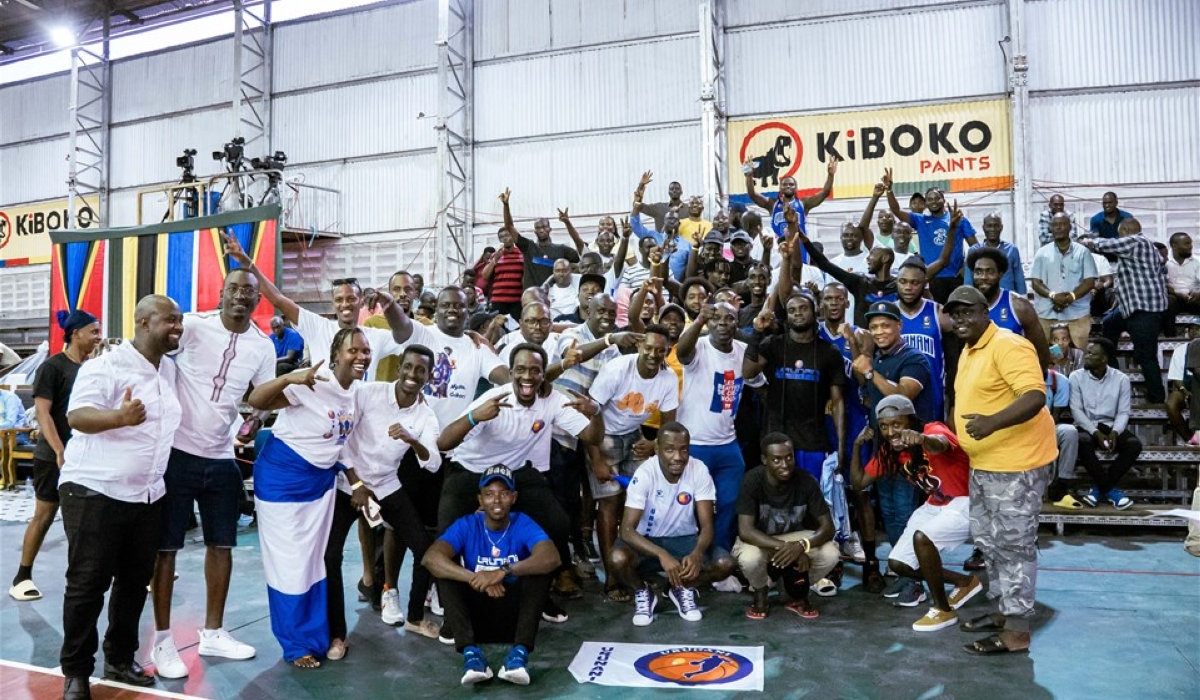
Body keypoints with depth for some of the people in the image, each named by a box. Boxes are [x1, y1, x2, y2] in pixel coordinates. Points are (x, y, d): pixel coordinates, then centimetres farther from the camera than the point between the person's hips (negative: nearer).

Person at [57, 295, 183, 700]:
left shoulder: (170, 370, 10)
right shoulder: (106, 366, -13)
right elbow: (77, 416, -26)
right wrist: (120, 416, -43)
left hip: (146, 495, 7)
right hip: (94, 491, -7)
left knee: (135, 582, 12)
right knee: (87, 584, 1)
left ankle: (120, 660, 26)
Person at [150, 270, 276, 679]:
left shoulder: (263, 347, 3)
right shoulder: (193, 326, -11)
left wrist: (254, 423, -10)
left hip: (222, 458, 5)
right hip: (177, 452, -5)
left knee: (222, 544, 12)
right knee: (166, 546, 4)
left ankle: (213, 634, 27)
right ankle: (162, 640, 18)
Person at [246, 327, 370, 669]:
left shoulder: (360, 393, 0)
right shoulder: (312, 383, -23)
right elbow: (255, 401, -30)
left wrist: (357, 484, 13)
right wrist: (288, 378, -48)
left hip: (322, 480, 7)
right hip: (282, 477, -7)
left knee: (317, 559, 16)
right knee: (290, 561, 5)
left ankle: (317, 636, 32)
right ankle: (296, 645, 21)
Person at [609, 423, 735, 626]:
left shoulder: (699, 470, -15)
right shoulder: (645, 474, -23)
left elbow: (707, 526, -16)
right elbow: (627, 530, -28)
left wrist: (697, 553, -39)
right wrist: (662, 555, -44)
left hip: (684, 540, 2)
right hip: (648, 542, -2)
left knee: (725, 564, -24)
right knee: (618, 559, -34)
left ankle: (683, 589, 8)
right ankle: (642, 593, 2)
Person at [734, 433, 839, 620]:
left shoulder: (805, 481, -20)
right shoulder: (752, 480, -26)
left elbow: (828, 527, -20)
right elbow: (745, 530, -31)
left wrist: (802, 546, -41)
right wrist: (785, 547, -42)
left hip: (795, 537, 3)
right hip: (760, 541, -2)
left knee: (830, 554, -26)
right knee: (749, 558, -37)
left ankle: (798, 596, 5)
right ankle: (760, 594, 1)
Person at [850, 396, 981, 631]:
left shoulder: (933, 429, -24)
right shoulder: (889, 451, -3)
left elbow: (939, 445, -51)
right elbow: (859, 481, 1)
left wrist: (921, 439, -75)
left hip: (965, 502, -8)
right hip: (935, 505, 8)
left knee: (921, 537, -32)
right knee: (897, 563, 2)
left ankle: (943, 609, -11)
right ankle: (965, 582, 24)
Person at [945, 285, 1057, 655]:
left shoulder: (1007, 345, -17)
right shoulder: (968, 351, 14)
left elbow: (1034, 396, -27)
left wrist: (993, 423, -39)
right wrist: (956, 437, 16)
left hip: (1016, 464, -10)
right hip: (984, 464, 10)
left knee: (1014, 546, -3)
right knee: (989, 542, 18)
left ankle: (1016, 631, 7)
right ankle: (1002, 610, 33)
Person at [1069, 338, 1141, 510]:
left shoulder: (1121, 378, 1)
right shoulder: (1076, 376, -3)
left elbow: (1123, 412, -2)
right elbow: (1076, 410, -7)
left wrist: (1114, 432, -22)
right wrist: (1096, 433, -20)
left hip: (1111, 426, 2)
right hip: (1086, 427, -1)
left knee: (1134, 444, -28)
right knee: (1082, 442, -36)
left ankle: (1100, 488, -18)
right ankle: (1109, 489, -20)